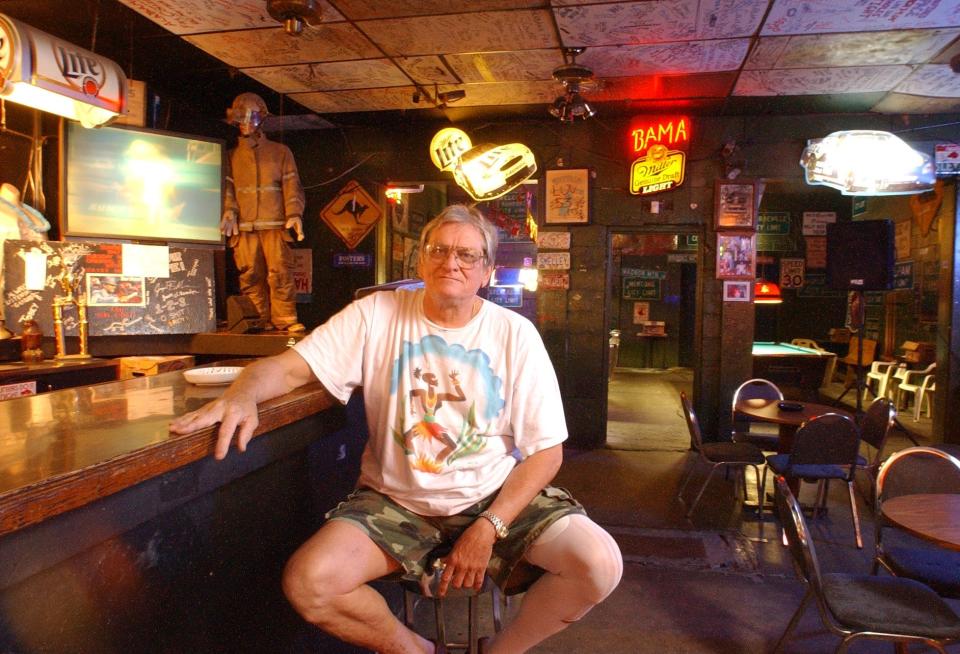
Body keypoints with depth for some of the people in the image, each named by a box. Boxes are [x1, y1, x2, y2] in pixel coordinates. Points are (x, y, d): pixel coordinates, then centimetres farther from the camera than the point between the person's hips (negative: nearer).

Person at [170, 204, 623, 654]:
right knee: (307, 582, -24)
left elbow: (546, 451, -4)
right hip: (397, 500, 0)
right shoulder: (378, 315, -3)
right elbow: (287, 367, -9)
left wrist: (489, 528, -14)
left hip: (499, 496, 1)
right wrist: (242, 395, -33)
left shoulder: (515, 334, -4)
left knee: (600, 565, -21)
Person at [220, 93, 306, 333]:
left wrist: (294, 214, -8)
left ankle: (285, 319, -8)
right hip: (243, 227, 2)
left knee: (281, 272, -12)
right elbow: (227, 187, 12)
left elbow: (291, 184, 7)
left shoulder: (280, 152, 15)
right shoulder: (232, 156, 20)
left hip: (275, 225, -2)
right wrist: (229, 212, -7)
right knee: (250, 275, -1)